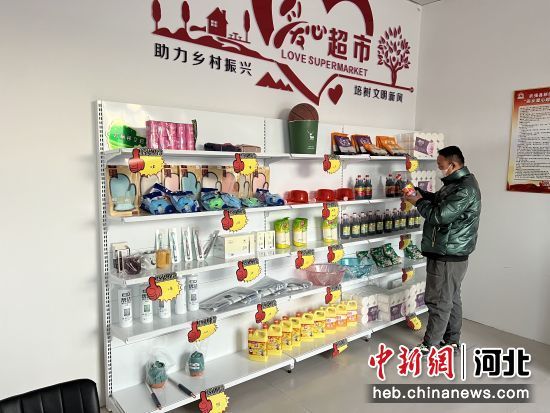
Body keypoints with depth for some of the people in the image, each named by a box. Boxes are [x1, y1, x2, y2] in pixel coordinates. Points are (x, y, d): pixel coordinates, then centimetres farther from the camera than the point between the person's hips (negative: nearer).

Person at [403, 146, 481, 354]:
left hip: (447, 256, -10)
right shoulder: (457, 182, 12)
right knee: (451, 299, 18)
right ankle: (451, 342, 31)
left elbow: (439, 215, -25)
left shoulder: (465, 190, -21)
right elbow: (439, 199, 24)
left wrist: (418, 202, -10)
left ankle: (429, 348, 9)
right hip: (451, 253, 10)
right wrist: (419, 193, 9)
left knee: (438, 302, -2)